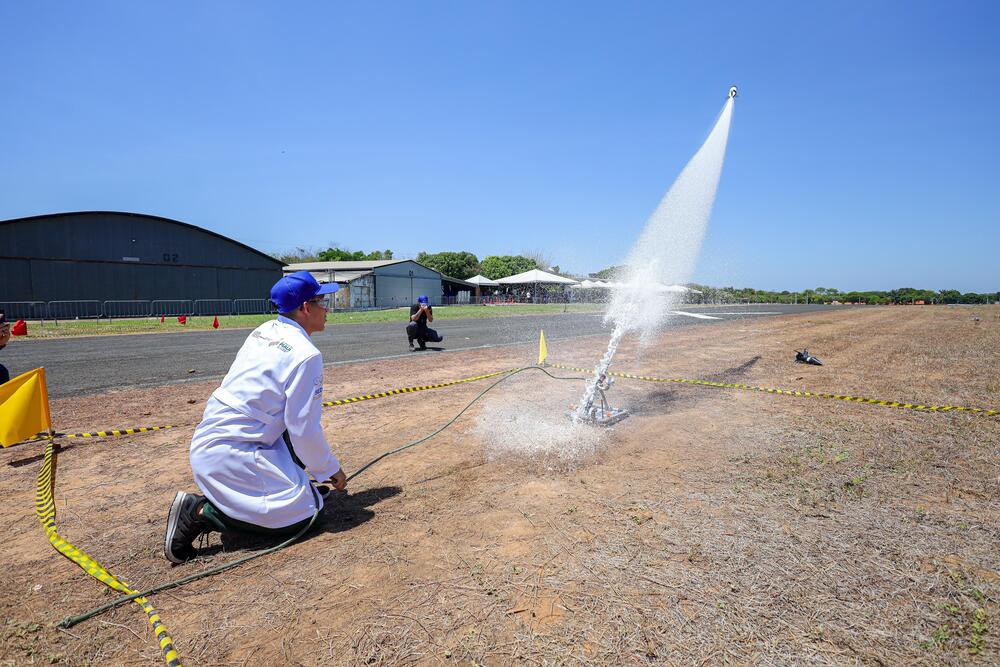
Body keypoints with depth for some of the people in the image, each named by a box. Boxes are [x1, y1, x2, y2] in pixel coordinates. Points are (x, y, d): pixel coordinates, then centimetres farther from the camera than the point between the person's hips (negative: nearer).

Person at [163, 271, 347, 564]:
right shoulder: (306, 354, -18)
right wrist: (331, 469, 0)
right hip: (227, 455, -9)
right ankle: (201, 512, -7)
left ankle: (298, 484, 21)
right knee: (300, 513, -8)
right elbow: (304, 431, -16)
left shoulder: (263, 331, 8)